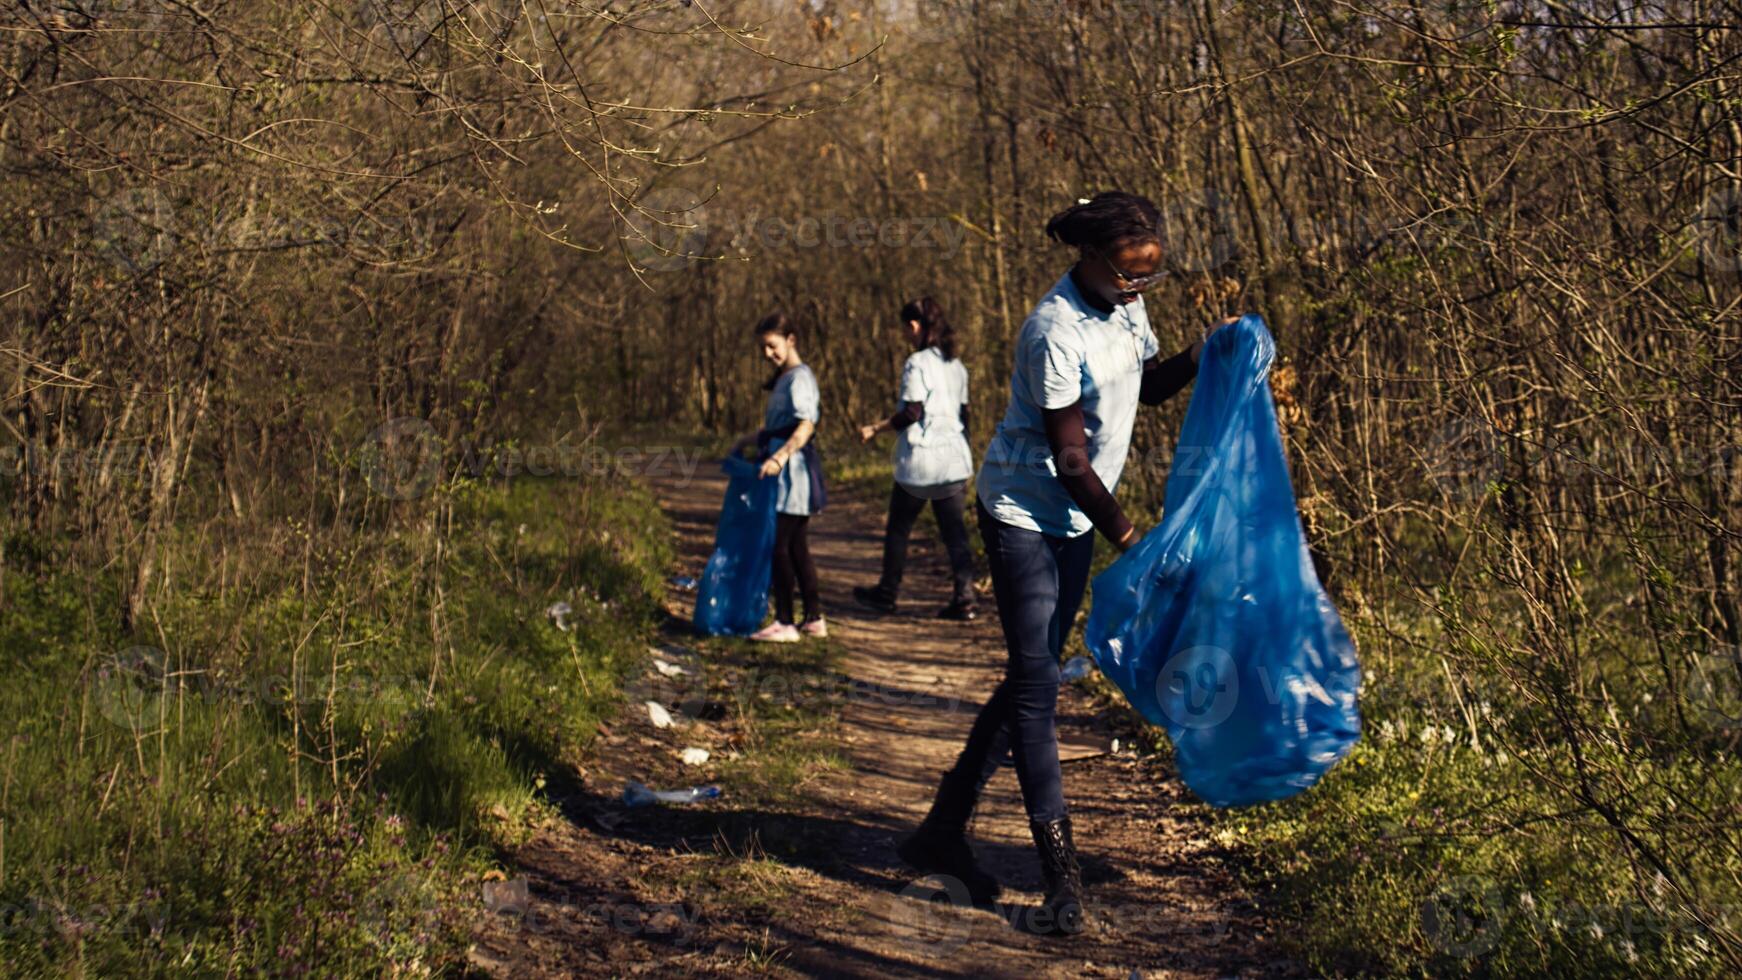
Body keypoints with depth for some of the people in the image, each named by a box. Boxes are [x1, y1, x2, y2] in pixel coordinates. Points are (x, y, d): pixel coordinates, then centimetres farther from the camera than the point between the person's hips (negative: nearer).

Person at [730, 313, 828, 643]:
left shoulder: (800, 378, -12)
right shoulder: (783, 379, 19)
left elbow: (806, 425, -26)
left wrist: (780, 456, -38)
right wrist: (747, 441, 31)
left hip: (793, 470, -10)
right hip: (785, 474, 10)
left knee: (778, 545, -8)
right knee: (797, 546, 11)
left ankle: (785, 623, -5)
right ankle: (814, 619, 16)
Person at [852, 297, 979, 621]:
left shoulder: (917, 363, -11)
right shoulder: (956, 366, 11)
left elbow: (912, 413, -17)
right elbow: (963, 415, 15)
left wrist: (876, 428, -6)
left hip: (919, 461, -6)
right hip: (953, 460, 6)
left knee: (898, 530, 11)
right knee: (954, 531, 5)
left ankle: (886, 593, 22)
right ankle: (964, 598, -2)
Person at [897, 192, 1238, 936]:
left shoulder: (1124, 305, 2)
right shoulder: (1057, 332, -24)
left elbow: (1147, 385, 19)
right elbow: (1071, 461, -20)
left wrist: (1198, 358, 0)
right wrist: (1129, 539, -16)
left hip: (1073, 520, 9)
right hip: (1025, 515, -9)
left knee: (1032, 679, 11)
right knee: (1036, 686, -7)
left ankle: (943, 831, 22)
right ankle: (1062, 883, -4)